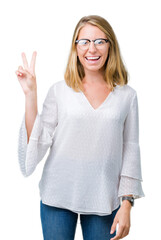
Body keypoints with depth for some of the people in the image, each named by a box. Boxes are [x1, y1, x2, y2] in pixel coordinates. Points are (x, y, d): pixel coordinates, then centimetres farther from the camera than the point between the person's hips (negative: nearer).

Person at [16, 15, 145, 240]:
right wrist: (30, 94, -11)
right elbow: (38, 142, -4)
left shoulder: (127, 96, 1)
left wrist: (126, 204, 0)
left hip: (104, 200, 0)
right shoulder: (59, 91, 0)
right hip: (58, 197, 0)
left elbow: (130, 150, 3)